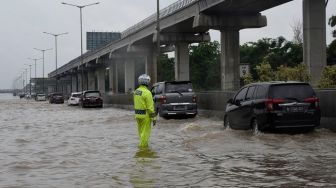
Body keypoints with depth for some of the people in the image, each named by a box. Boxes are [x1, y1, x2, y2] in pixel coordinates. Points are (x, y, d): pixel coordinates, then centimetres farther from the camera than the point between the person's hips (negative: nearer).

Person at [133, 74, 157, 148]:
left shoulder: (136, 91, 6)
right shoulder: (147, 92, -19)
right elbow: (150, 107, -19)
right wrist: (154, 118, -13)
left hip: (138, 114, 8)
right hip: (145, 115, -8)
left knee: (141, 131, 18)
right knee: (145, 132, -1)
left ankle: (143, 144, 29)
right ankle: (143, 146, 0)